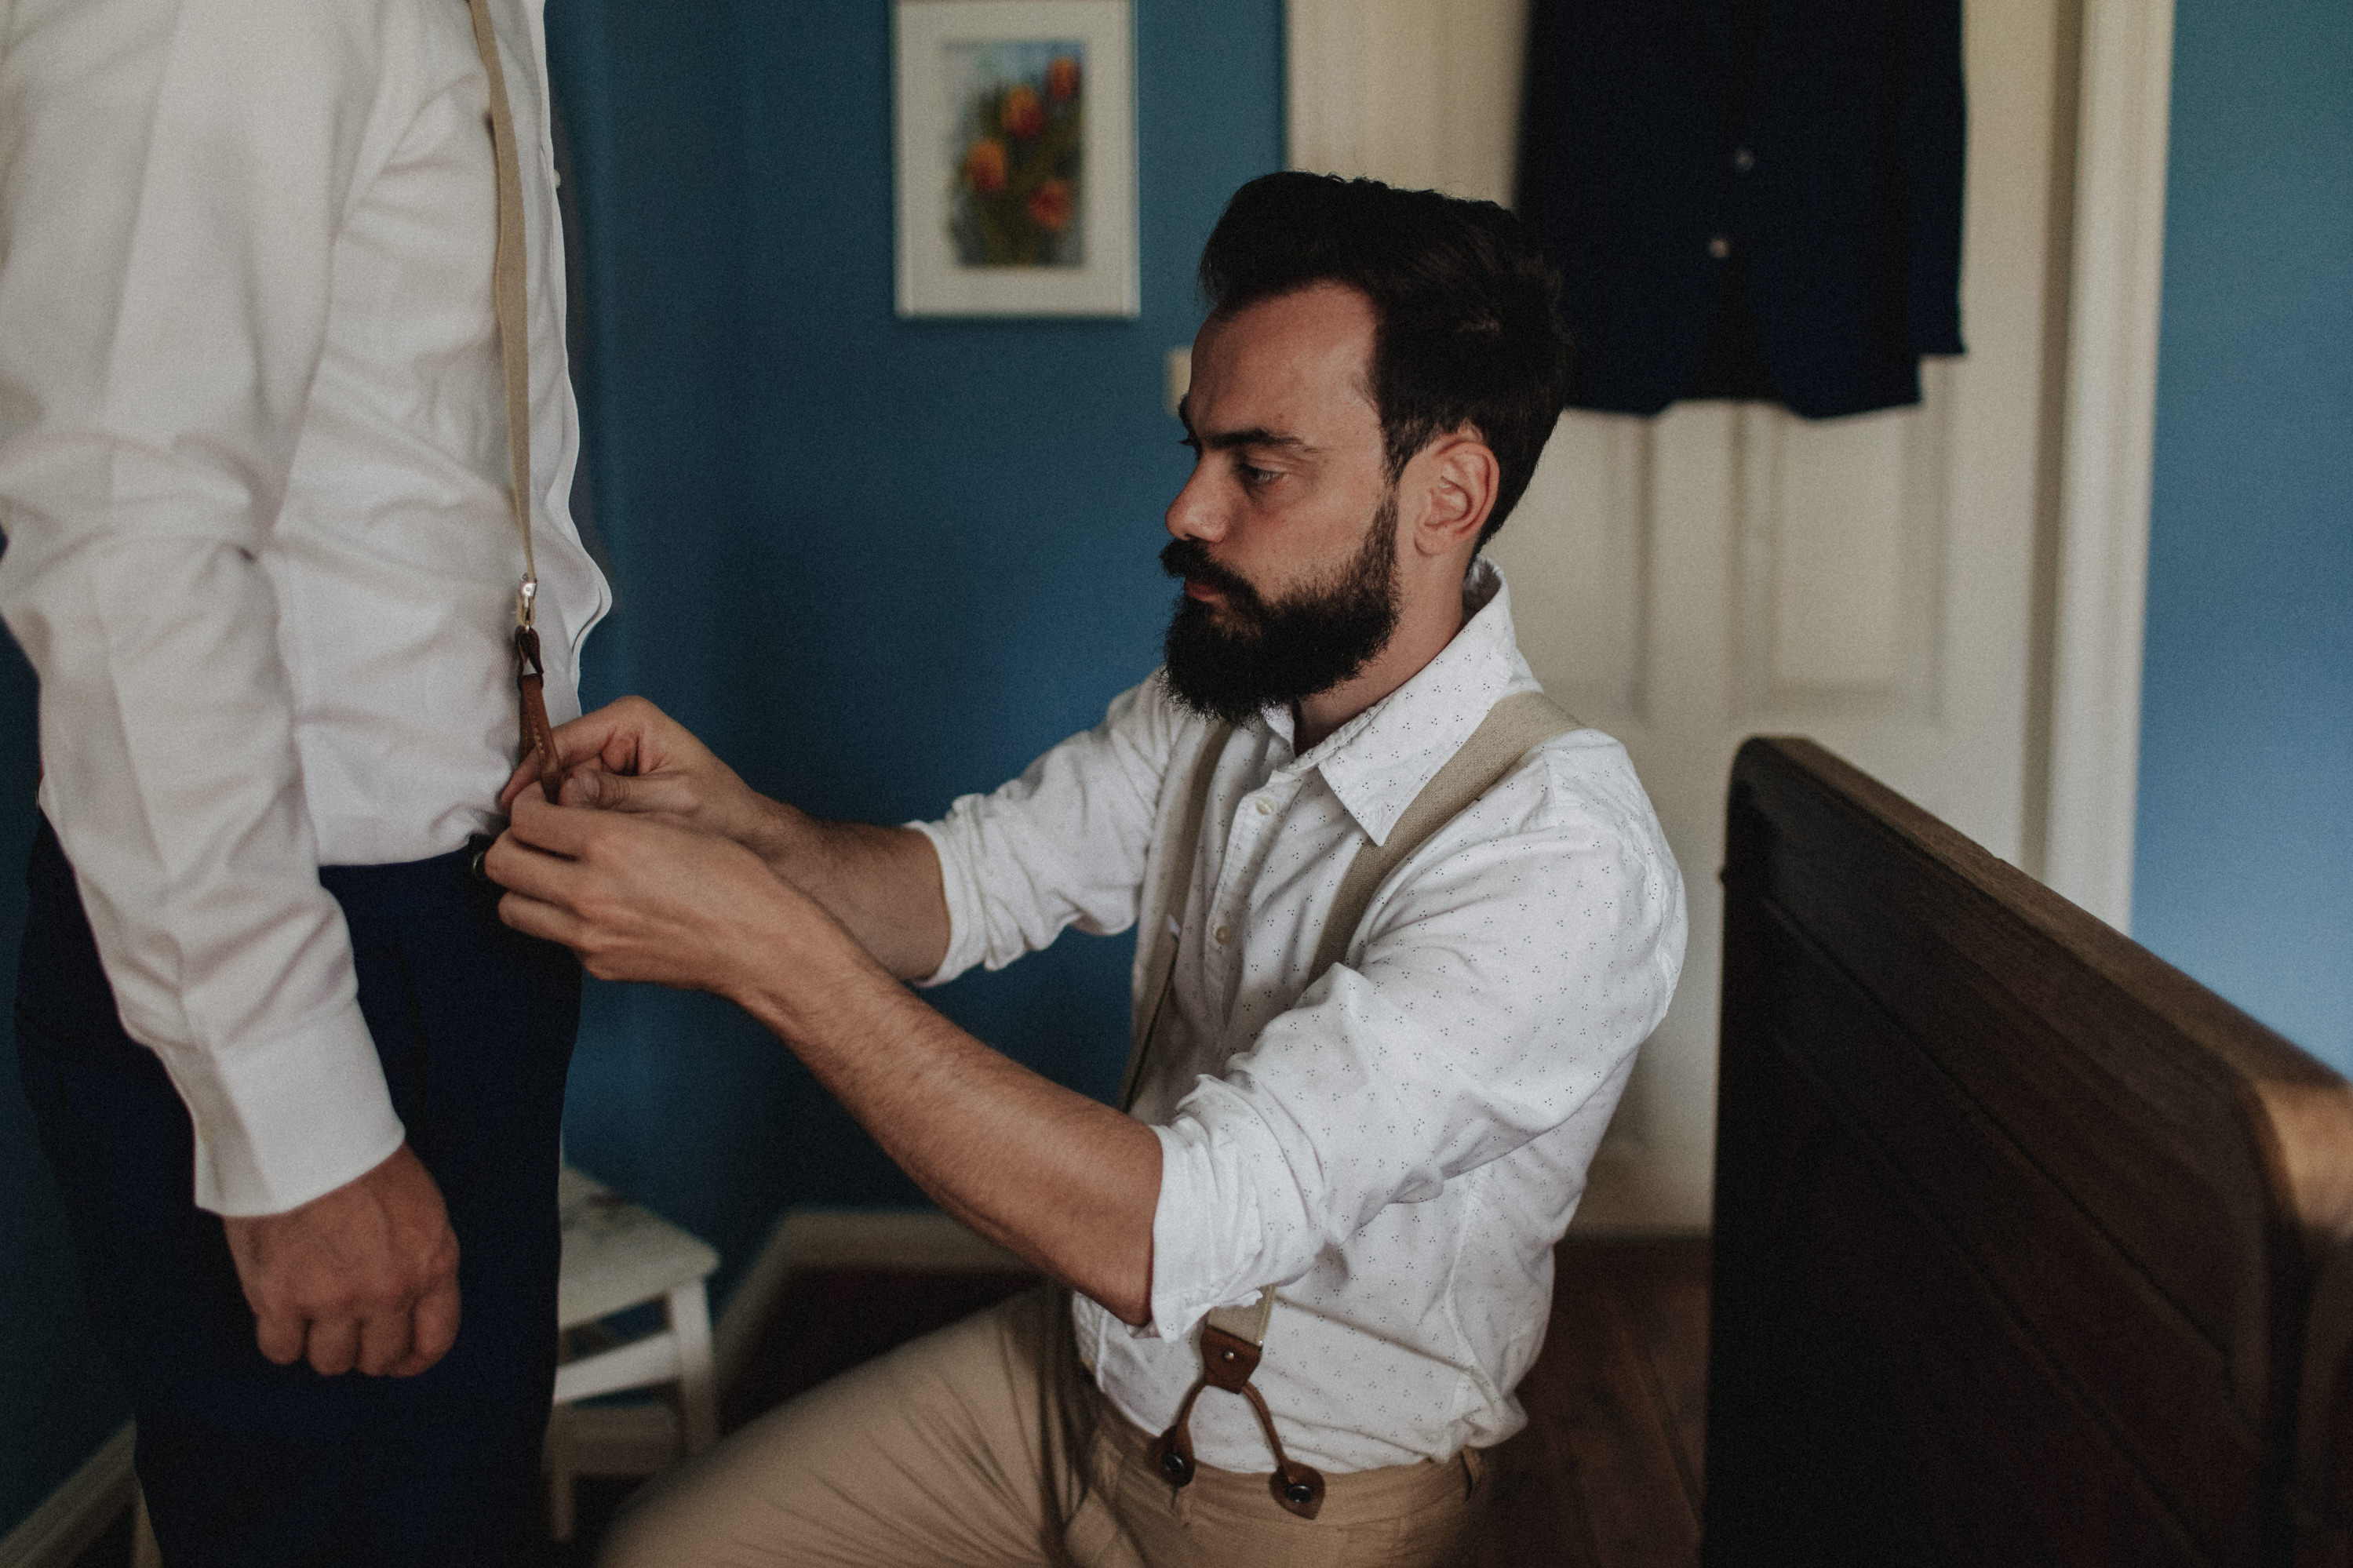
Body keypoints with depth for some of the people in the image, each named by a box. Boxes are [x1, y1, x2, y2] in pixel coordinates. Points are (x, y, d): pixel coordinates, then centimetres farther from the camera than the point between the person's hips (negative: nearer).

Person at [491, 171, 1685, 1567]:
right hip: (1082, 1364, 6)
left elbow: (1167, 1236, -36)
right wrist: (742, 823, -21)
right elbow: (961, 887, 1)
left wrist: (766, 948, -38)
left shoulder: (1565, 861, -30)